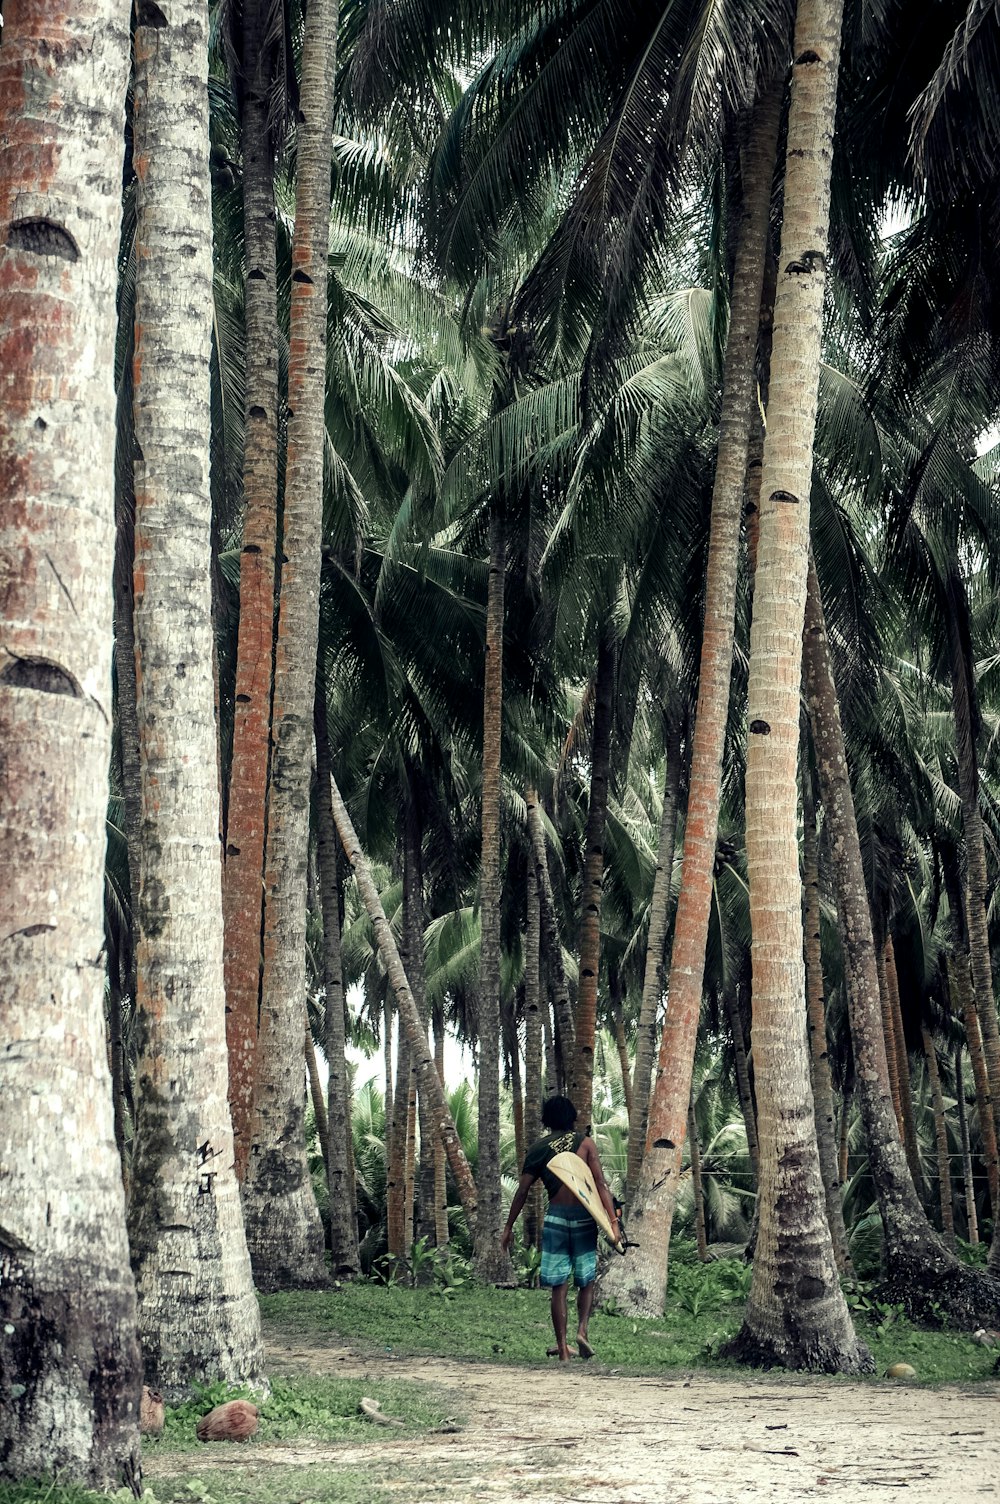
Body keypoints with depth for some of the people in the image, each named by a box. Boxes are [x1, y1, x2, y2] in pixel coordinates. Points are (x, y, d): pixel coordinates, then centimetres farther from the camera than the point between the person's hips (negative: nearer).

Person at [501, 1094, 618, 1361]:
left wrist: (509, 1227, 14)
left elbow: (522, 1191, 7)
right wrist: (613, 1220, -6)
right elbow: (601, 1184, -4)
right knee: (586, 1280, 13)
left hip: (556, 1217, 0)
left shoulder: (538, 1148, 8)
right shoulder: (585, 1143, 5)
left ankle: (563, 1348, 2)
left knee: (558, 1286, 4)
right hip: (584, 1216, 0)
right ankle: (582, 1329, -8)